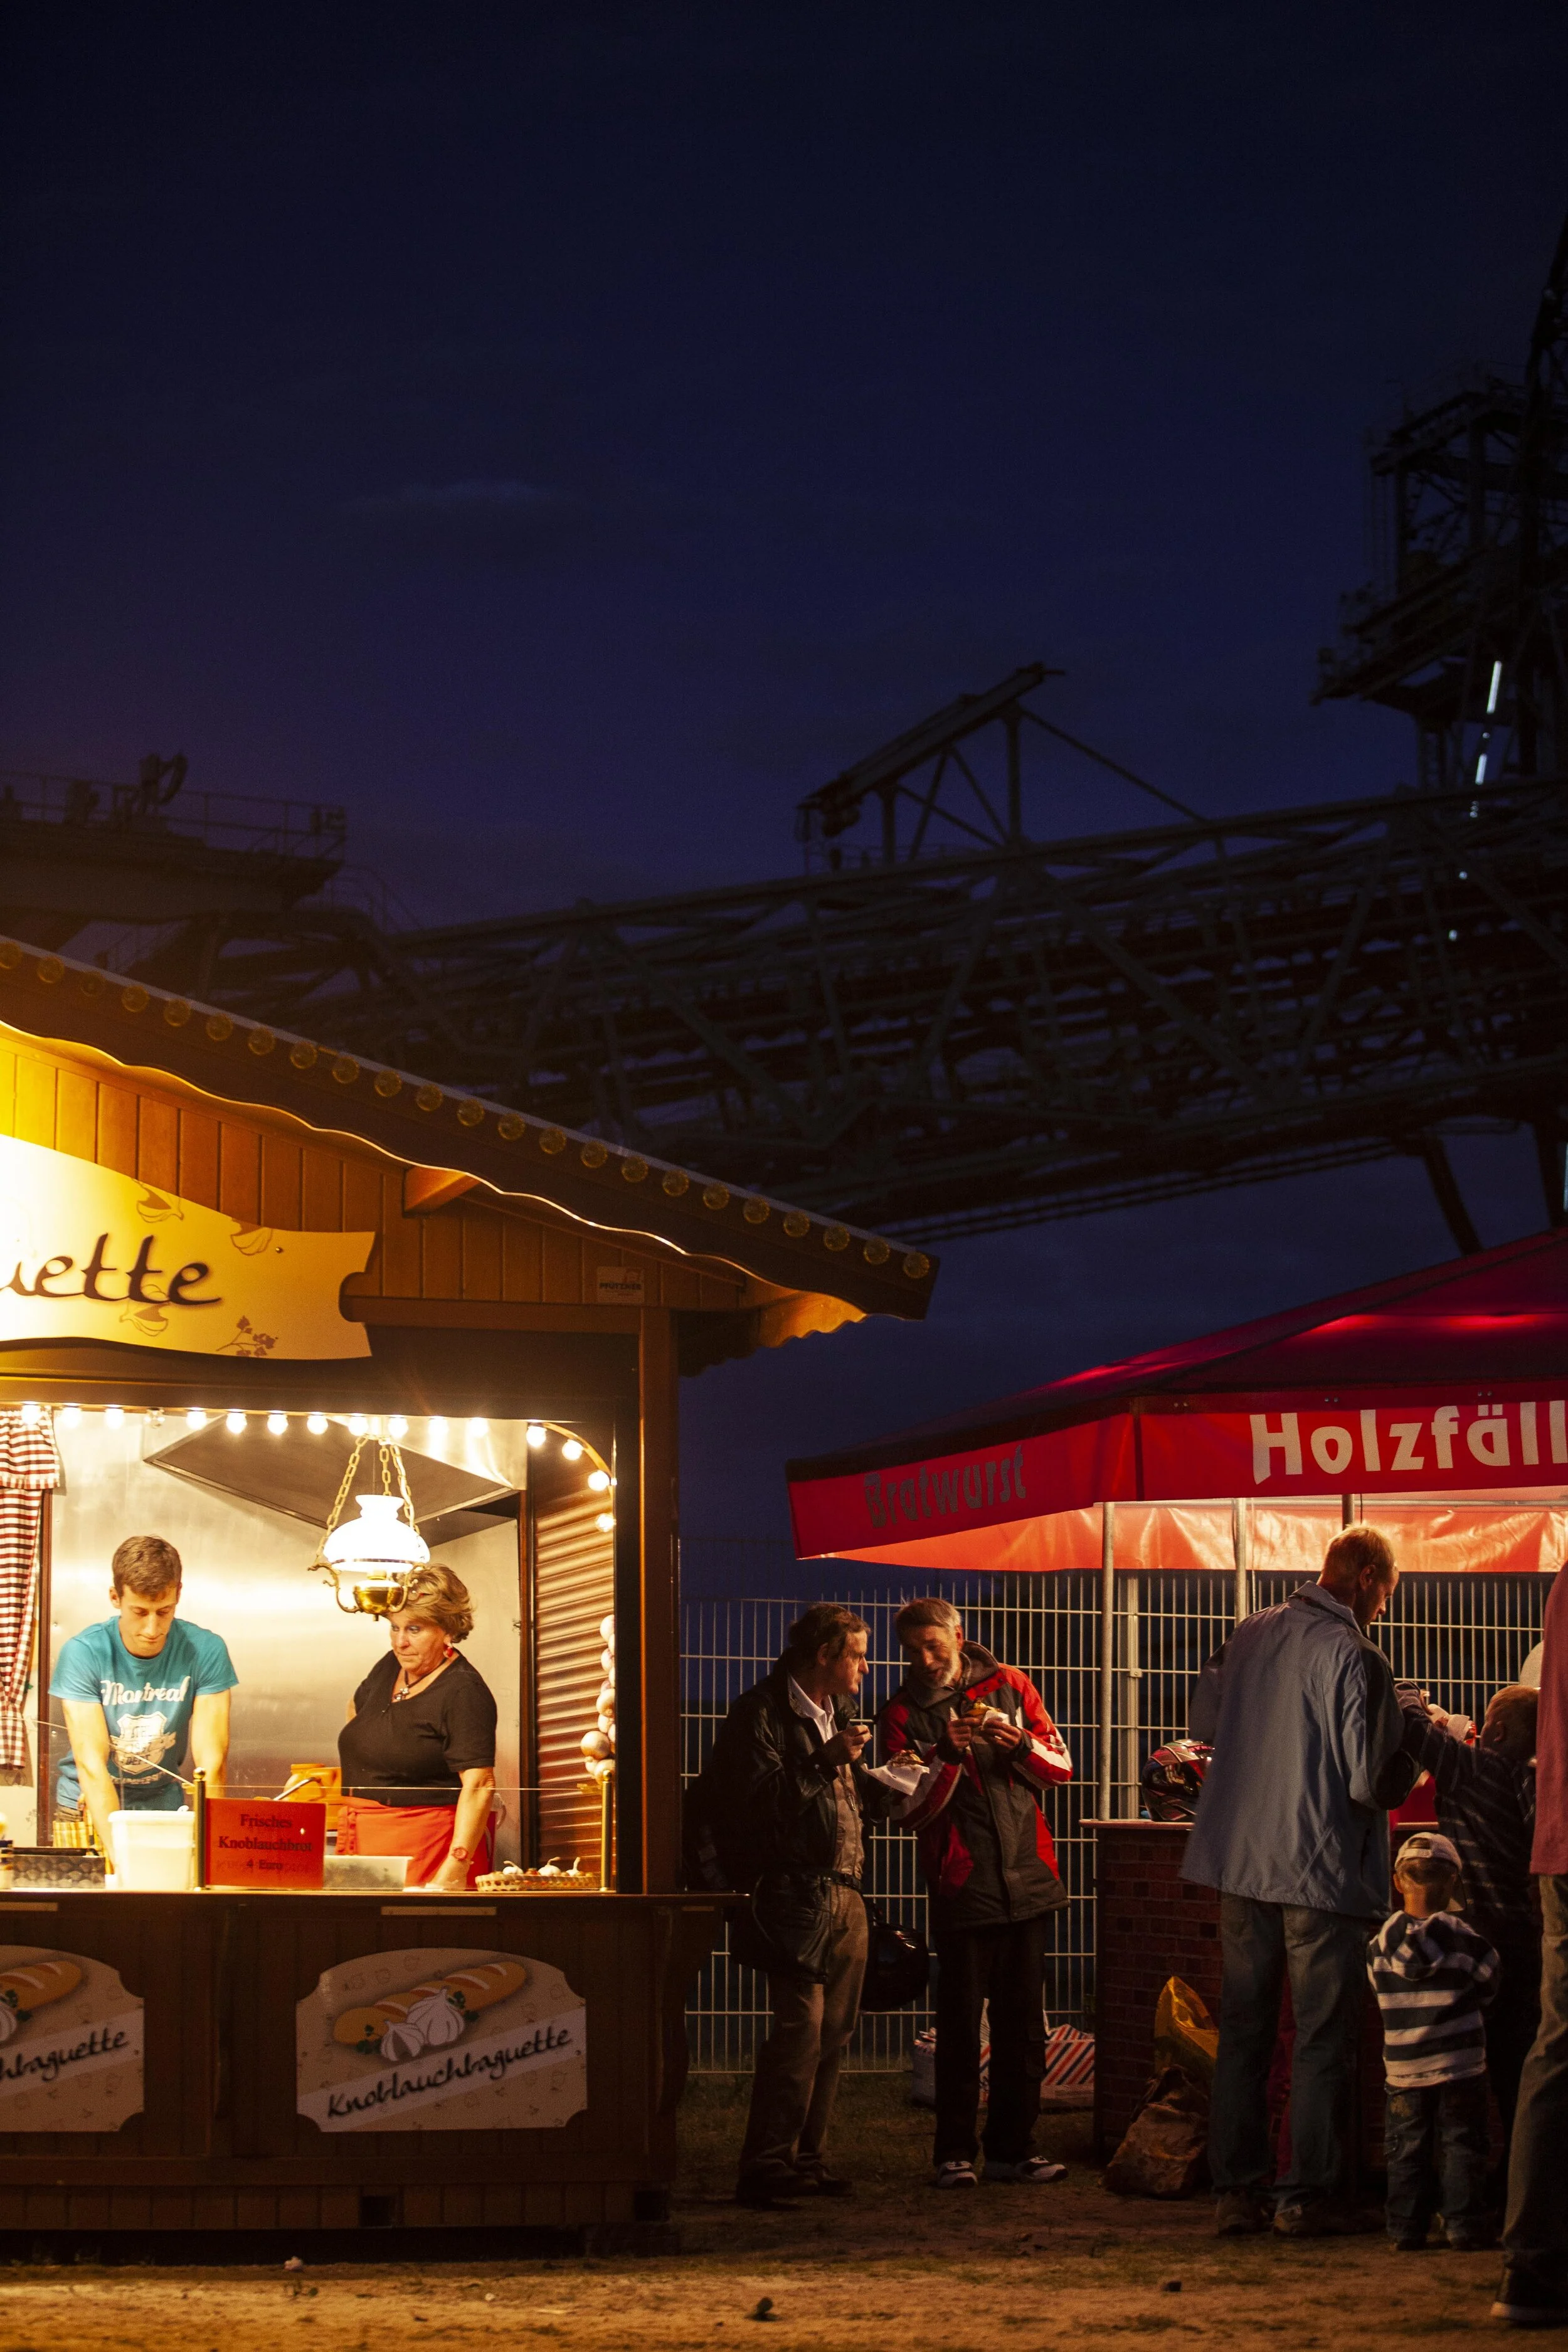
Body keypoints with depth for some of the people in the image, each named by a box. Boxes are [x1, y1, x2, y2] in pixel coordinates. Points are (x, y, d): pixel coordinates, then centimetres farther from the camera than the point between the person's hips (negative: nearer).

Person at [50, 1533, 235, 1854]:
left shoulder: (205, 1652, -11)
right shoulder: (82, 1653, -14)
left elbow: (211, 1764, -14)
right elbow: (91, 1764, -20)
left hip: (164, 1803, 1)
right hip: (90, 1805, -1)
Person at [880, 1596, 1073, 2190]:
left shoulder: (1008, 1686, 8)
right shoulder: (903, 1713, 2)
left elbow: (1060, 1767, 8)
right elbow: (910, 1812, -4)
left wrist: (1018, 1740, -11)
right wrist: (948, 1755, -18)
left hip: (1026, 1880, 3)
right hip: (961, 1888, -3)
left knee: (1023, 2025, 6)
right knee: (959, 2029, -3)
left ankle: (1011, 2148, 13)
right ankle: (954, 2154, 2)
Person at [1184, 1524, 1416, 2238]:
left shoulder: (1251, 1634, 5)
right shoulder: (1354, 1657, -16)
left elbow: (1203, 1722, 18)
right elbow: (1370, 1780, -18)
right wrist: (1411, 1769, 3)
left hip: (1239, 1860, 6)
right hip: (1324, 1871, -6)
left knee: (1242, 2030, 11)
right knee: (1322, 2043, 3)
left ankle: (1235, 2191, 12)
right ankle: (1306, 2196, 3)